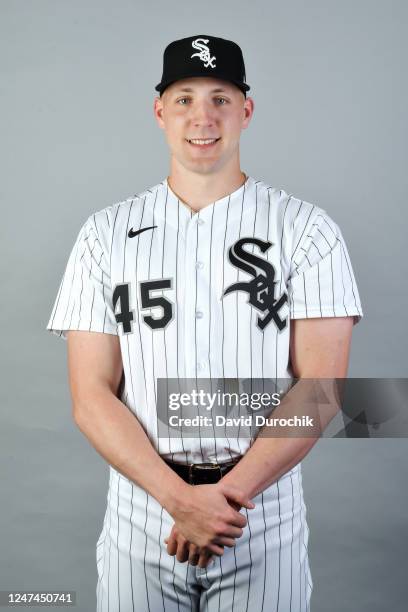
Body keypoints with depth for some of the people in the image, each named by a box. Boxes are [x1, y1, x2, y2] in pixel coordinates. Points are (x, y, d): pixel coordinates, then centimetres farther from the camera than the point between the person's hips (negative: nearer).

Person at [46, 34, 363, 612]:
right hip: (140, 518, 1)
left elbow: (320, 384, -7)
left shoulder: (306, 228, -2)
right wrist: (181, 499, -15)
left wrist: (228, 493, -16)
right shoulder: (106, 233, 1)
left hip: (266, 518, -1)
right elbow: (91, 396, -4)